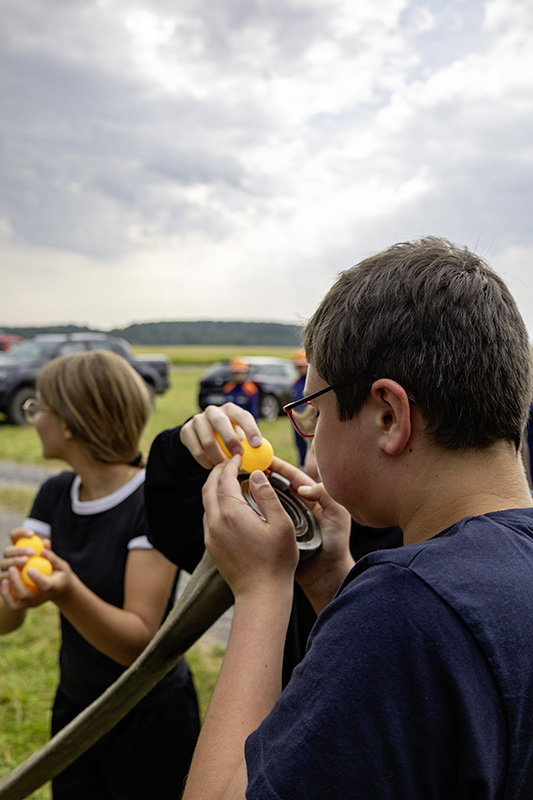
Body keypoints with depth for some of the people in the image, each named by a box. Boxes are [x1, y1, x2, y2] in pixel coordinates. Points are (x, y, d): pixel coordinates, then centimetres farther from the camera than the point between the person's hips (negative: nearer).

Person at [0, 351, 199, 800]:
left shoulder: (153, 501, -22)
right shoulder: (55, 496, -3)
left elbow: (140, 642, -24)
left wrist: (66, 592, -40)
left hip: (149, 722, -5)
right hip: (74, 712, 6)